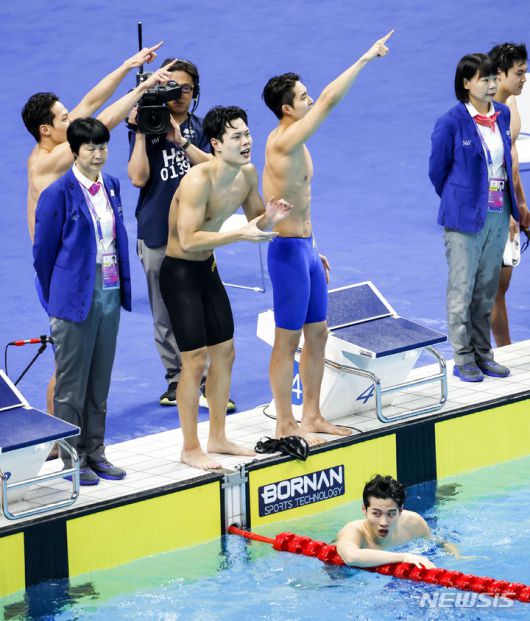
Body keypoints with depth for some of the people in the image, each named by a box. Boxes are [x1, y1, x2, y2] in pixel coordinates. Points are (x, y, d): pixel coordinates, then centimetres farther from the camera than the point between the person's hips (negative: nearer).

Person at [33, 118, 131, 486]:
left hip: (109, 293, 6)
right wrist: (56, 300, 0)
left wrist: (122, 287, 13)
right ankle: (73, 459, 10)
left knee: (100, 380, 13)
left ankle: (95, 452, 22)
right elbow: (44, 252, -6)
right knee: (72, 382, 3)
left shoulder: (112, 187, 8)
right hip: (76, 296, -6)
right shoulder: (60, 193, -12)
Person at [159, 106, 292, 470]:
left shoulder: (247, 174, -2)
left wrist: (269, 218, -11)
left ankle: (218, 438, 26)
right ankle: (190, 449, 3)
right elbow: (189, 240, -32)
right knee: (196, 359, -7)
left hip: (208, 269, 9)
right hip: (179, 272, -8)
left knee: (225, 353, 12)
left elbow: (257, 220, 12)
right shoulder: (199, 181, -27)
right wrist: (241, 235, -34)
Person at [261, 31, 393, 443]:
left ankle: (312, 416, 23)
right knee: (288, 340, -2)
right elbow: (330, 99, -25)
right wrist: (366, 58, -20)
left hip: (305, 249, 10)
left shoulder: (297, 145, 13)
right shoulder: (282, 142, -18)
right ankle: (286, 425, 5)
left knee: (317, 333, 14)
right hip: (288, 251, -10)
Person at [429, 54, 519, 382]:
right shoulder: (452, 122, -13)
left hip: (498, 215, 6)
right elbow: (437, 169, -1)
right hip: (466, 217, -6)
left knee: (487, 289, 13)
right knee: (462, 289, 1)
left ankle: (483, 353, 21)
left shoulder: (503, 115, 5)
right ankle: (463, 358, 8)